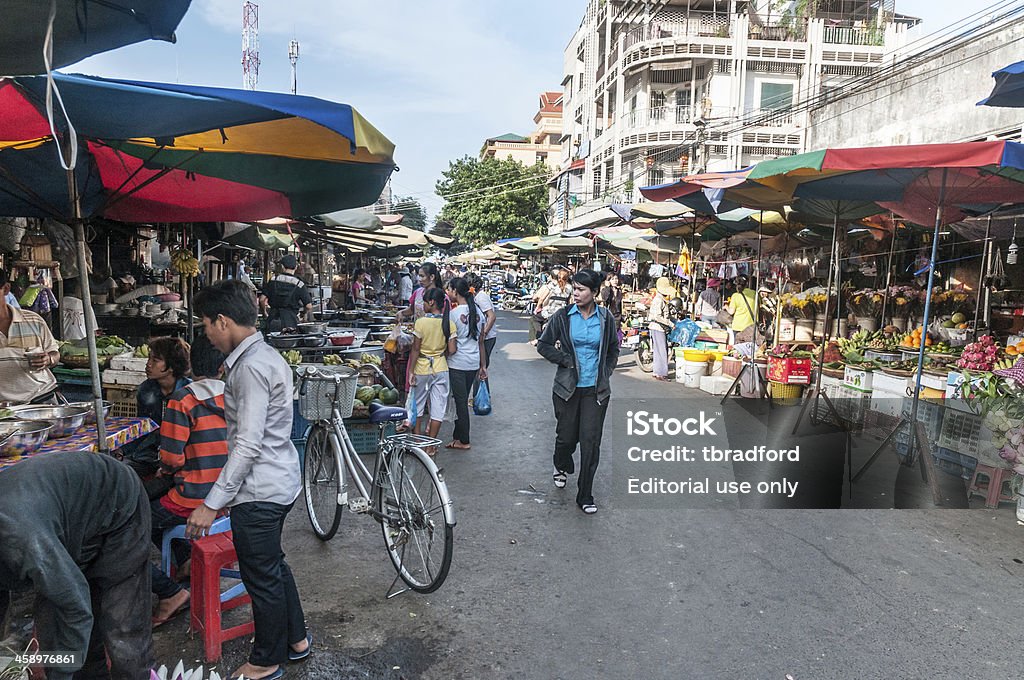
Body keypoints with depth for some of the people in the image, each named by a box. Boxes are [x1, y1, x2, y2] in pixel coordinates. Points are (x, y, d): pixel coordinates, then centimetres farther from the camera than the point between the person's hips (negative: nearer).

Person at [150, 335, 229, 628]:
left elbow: (172, 458, -16)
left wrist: (166, 468, 8)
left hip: (196, 499, -7)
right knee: (153, 506, 30)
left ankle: (171, 592, 3)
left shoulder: (183, 400, -16)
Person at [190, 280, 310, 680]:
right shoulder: (266, 355, 8)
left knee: (262, 577, 9)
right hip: (280, 482, 10)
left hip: (260, 490, -10)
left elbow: (248, 445, -25)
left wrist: (212, 503, -22)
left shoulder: (251, 367, -23)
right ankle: (295, 640, 41)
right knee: (274, 566, 24)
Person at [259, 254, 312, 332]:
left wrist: (266, 310, 25)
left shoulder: (273, 281, 3)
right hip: (290, 321, -3)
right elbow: (309, 306, -6)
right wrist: (305, 314, 16)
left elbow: (262, 299, 6)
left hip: (273, 321, 3)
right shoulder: (299, 284, -5)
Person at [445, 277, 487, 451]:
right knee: (463, 400, 15)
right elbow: (481, 342, 10)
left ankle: (464, 441, 12)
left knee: (460, 401, 3)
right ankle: (457, 436, 24)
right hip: (474, 363, 6)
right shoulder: (477, 311, 6)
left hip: (457, 363, -6)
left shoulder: (454, 314, -14)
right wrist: (483, 366, 15)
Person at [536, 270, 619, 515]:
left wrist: (605, 373, 6)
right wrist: (565, 360, -6)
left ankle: (585, 496, 12)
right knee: (566, 436, 11)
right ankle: (561, 467, 45)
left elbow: (613, 349, 16)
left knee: (591, 442, -1)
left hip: (596, 390, 0)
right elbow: (543, 345, 4)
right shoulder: (563, 317, -4)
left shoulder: (606, 318, 1)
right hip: (568, 387, 0)